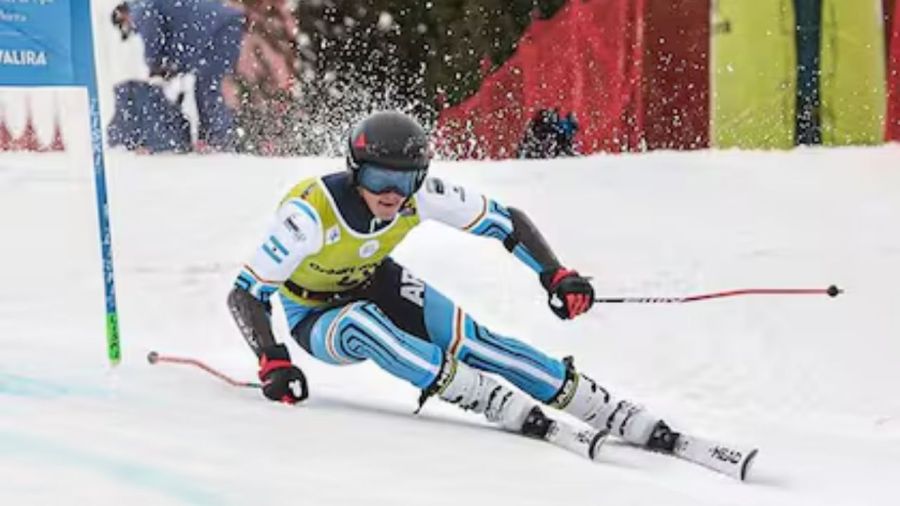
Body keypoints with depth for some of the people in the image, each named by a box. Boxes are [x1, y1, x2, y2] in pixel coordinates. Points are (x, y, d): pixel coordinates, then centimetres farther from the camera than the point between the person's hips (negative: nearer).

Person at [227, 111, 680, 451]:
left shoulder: (420, 196, -24)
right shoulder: (310, 212, -35)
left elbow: (506, 221, -14)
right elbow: (245, 294, -33)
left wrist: (556, 276, -27)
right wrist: (272, 362, -47)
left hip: (377, 286, 2)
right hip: (315, 319, -2)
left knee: (464, 337, -24)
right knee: (362, 324, -39)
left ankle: (623, 418, -25)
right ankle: (495, 403, -37)